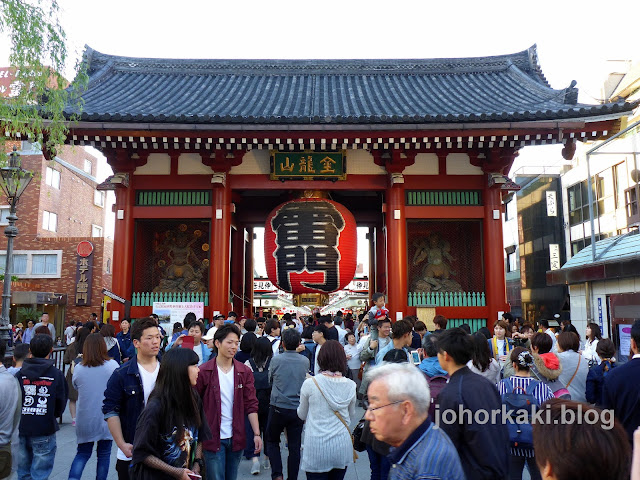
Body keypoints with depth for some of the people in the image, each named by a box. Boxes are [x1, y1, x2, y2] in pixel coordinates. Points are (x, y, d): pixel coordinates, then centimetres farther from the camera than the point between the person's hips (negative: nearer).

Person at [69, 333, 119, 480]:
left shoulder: (78, 368, -5)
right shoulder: (112, 365, -11)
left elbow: (76, 387, 10)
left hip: (85, 420, 2)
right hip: (106, 419, -2)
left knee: (82, 453, 16)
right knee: (104, 454, 13)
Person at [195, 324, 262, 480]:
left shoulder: (245, 372, 3)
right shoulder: (203, 372, -6)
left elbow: (251, 405, 2)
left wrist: (257, 434, -5)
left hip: (236, 438, 3)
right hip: (213, 438, -3)